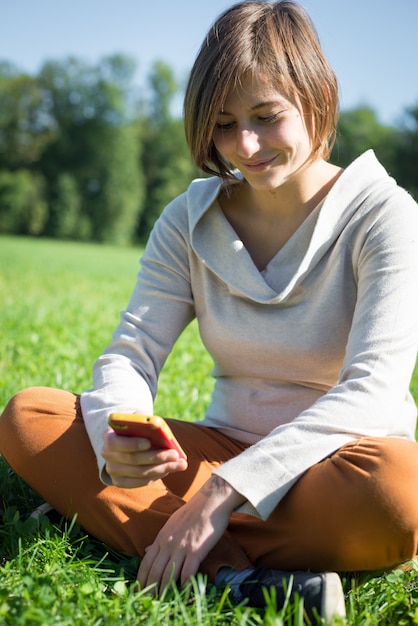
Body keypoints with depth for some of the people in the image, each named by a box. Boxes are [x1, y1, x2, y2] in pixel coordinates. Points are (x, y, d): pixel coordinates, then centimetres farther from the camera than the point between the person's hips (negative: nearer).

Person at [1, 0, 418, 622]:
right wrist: (117, 436, -30)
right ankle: (233, 570, -30)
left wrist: (225, 493, -32)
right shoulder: (190, 220, 2)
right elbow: (129, 355, -4)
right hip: (226, 449, 4)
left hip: (332, 461, -3)